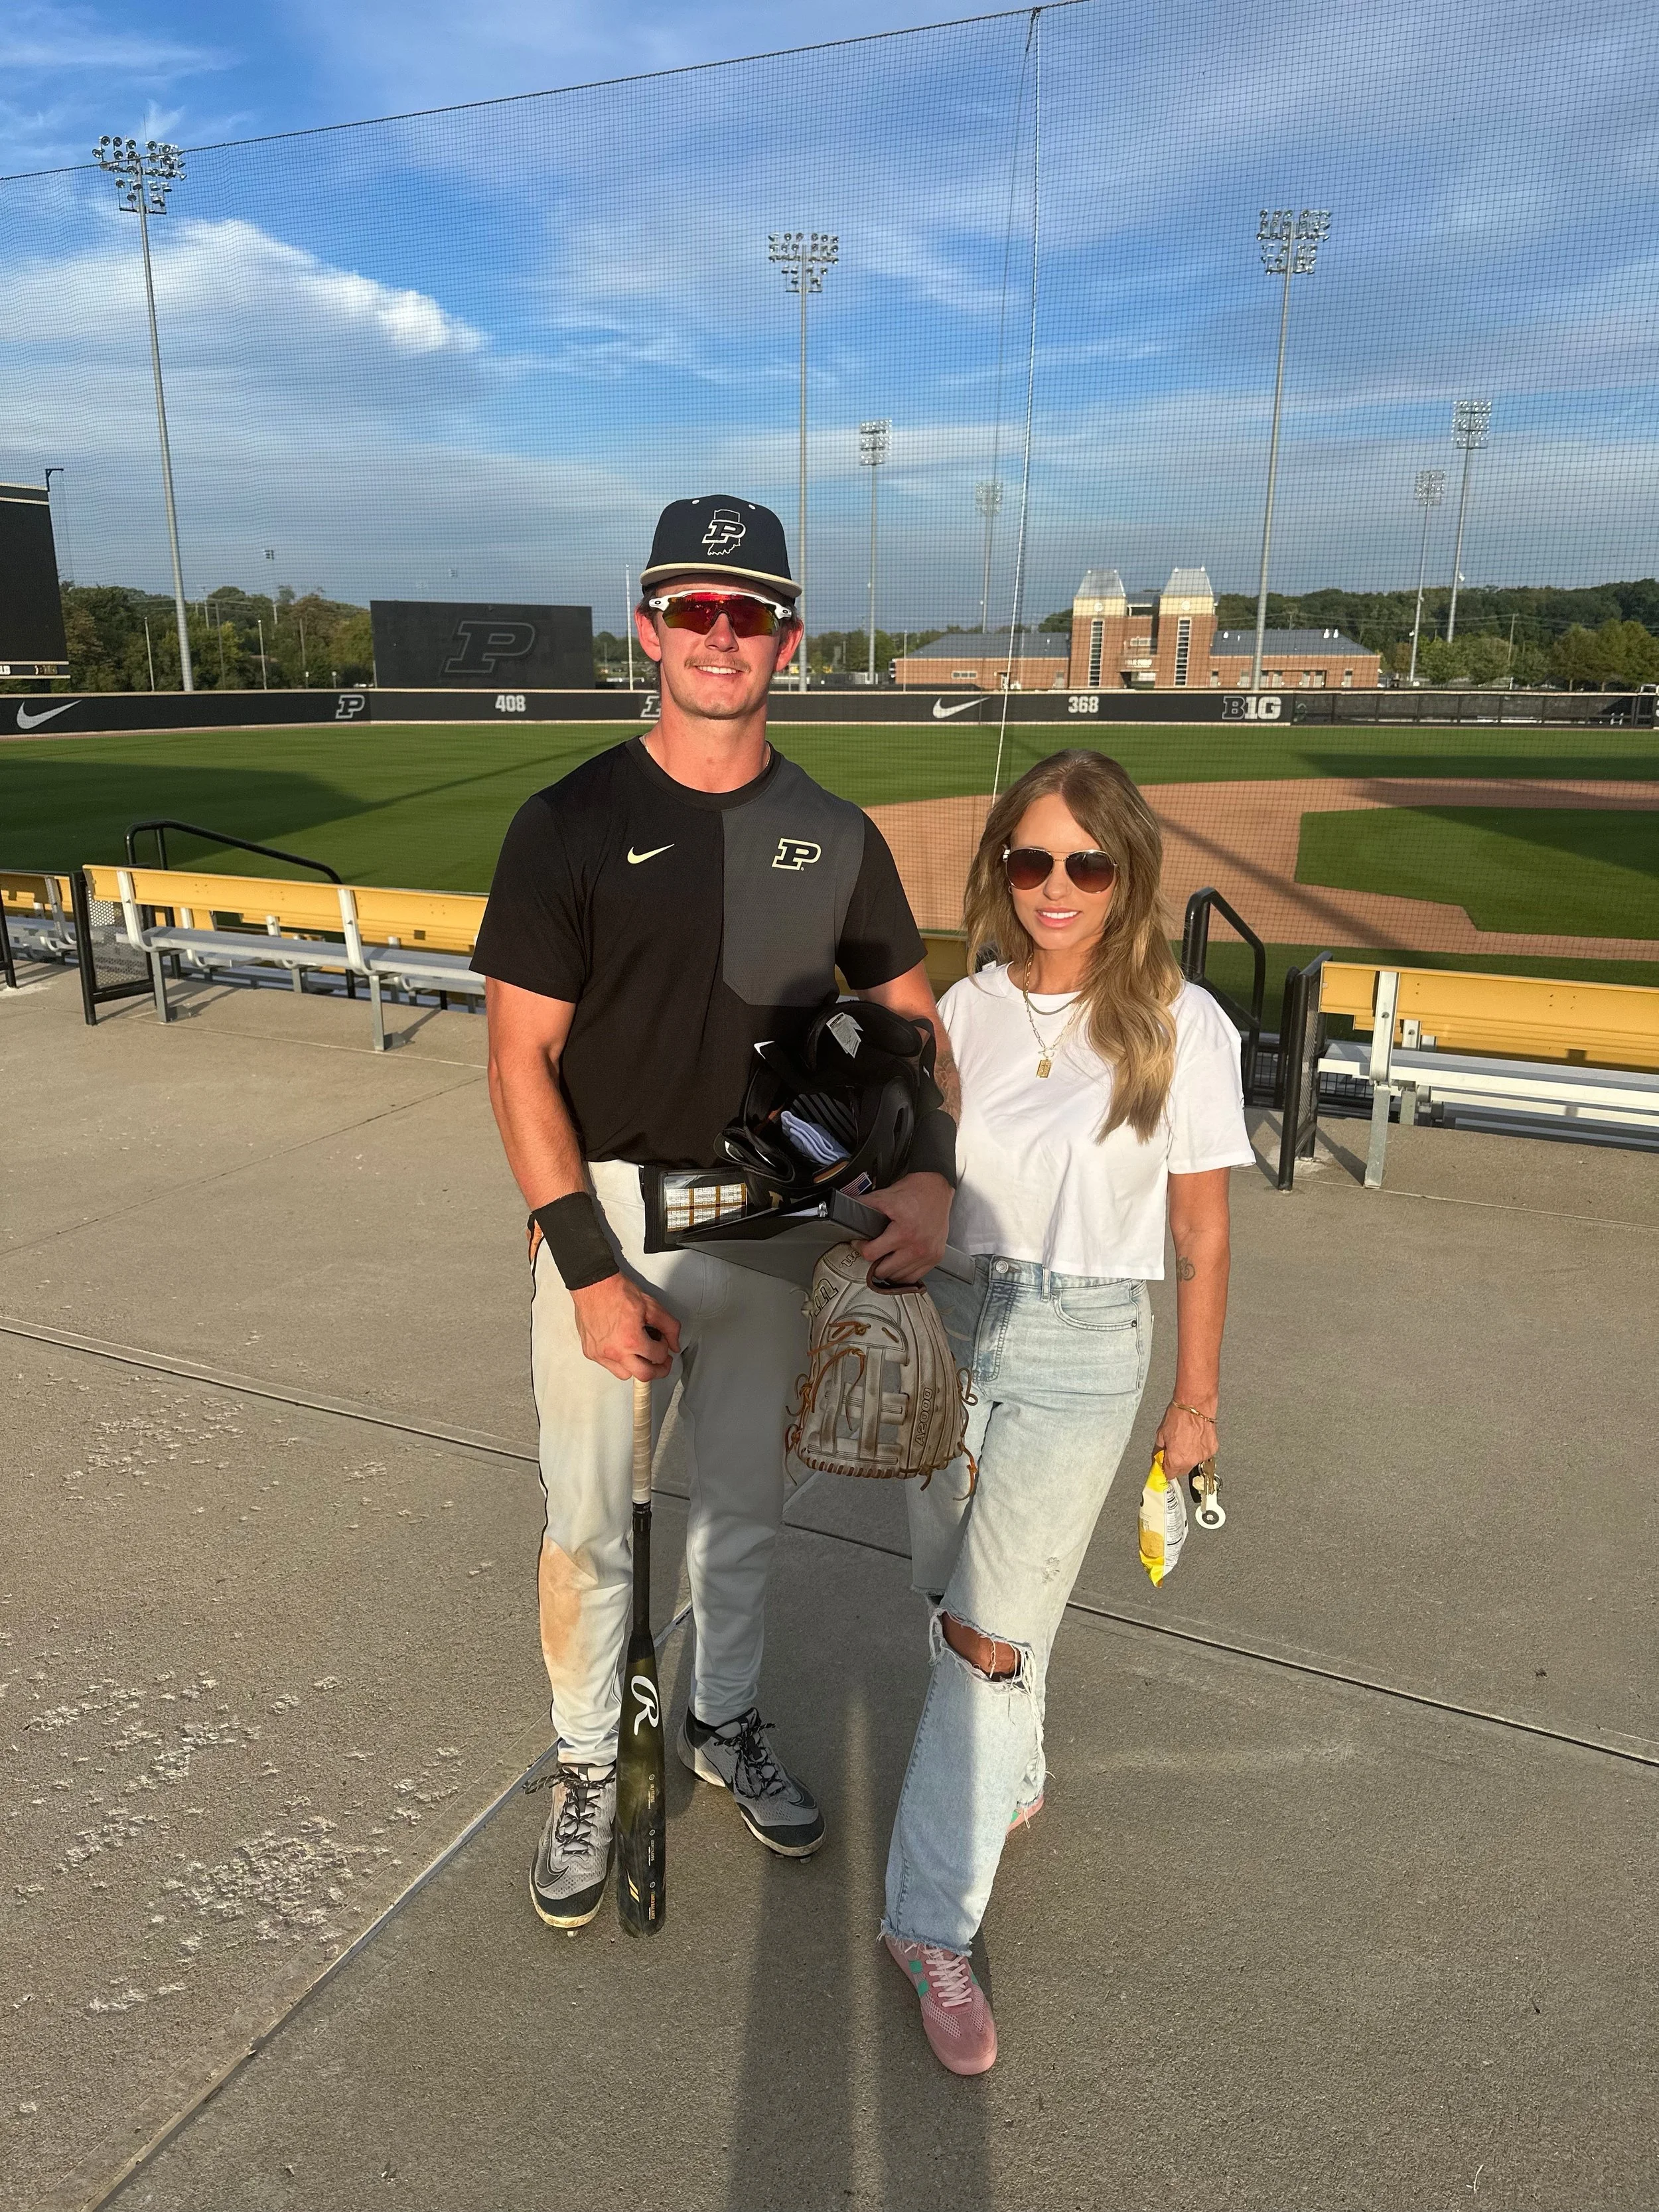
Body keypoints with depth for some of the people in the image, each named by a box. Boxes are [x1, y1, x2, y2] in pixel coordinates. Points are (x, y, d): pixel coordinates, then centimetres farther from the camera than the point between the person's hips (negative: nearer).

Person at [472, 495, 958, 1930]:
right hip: (604, 1217, -2)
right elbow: (521, 1061, -11)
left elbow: (915, 1020, 6)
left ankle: (726, 1723, 44)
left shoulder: (835, 837, 1)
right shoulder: (572, 822, -9)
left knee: (745, 1506, 19)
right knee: (590, 1526, 9)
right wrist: (588, 1266, -18)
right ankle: (589, 1767, 35)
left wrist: (933, 1172, -12)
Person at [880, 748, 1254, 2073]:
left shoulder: (1181, 1028, -11)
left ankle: (934, 1921, 16)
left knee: (991, 1632, -2)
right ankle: (1010, 1781, 48)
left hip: (1083, 1347, -4)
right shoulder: (968, 1011, -1)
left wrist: (1197, 1400, 1)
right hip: (952, 1328, 5)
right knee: (951, 1591, 19)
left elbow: (1202, 1231, -4)